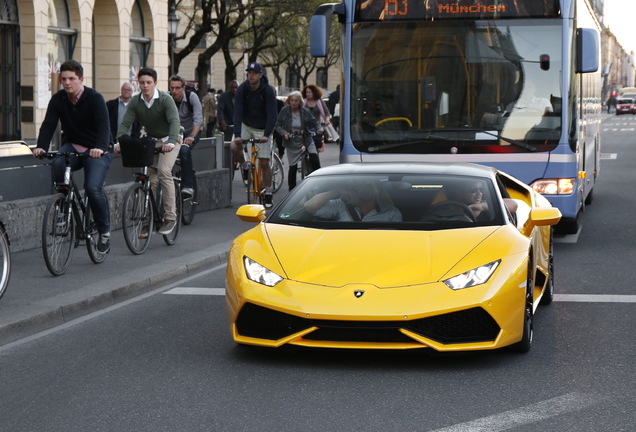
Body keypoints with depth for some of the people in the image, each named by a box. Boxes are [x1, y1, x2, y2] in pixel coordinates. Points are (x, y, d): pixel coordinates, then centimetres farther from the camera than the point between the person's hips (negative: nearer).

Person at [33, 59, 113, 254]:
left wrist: (100, 147, -47)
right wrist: (41, 146, -32)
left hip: (97, 150, -4)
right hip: (72, 146, 4)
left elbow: (103, 125, -28)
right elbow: (48, 124, -13)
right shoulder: (58, 99, -3)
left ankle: (104, 231, -5)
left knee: (93, 187, -25)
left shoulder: (94, 98, -15)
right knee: (57, 164, -30)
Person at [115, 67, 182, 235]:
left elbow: (174, 121, -32)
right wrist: (120, 142, -34)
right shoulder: (135, 102, -8)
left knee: (164, 171, -24)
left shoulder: (165, 99, -20)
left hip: (169, 140, -5)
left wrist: (171, 142, -49)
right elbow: (125, 123, -15)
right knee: (150, 177, -5)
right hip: (151, 140, 5)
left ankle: (170, 217, -18)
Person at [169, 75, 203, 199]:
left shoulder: (191, 96, -19)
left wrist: (192, 137, -41)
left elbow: (198, 119, -26)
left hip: (192, 131, -4)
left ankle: (188, 186, -32)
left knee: (184, 150, -32)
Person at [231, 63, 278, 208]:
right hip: (246, 125, 2)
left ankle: (268, 193, 12)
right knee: (234, 147, -25)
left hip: (262, 129, -2)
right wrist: (237, 134, -31)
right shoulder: (242, 89, -14)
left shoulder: (268, 91, -19)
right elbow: (238, 112, -19)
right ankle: (245, 167, 7)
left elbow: (272, 114, -22)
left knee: (264, 162, -4)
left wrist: (266, 134, -34)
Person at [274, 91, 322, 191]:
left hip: (306, 140, 0)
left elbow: (314, 123, 4)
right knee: (293, 167, 3)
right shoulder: (284, 111, -4)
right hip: (291, 143, 0)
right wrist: (284, 133, -20)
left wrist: (319, 129, -17)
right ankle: (292, 191, 18)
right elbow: (278, 125, -1)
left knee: (315, 160, -17)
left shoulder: (305, 111, -3)